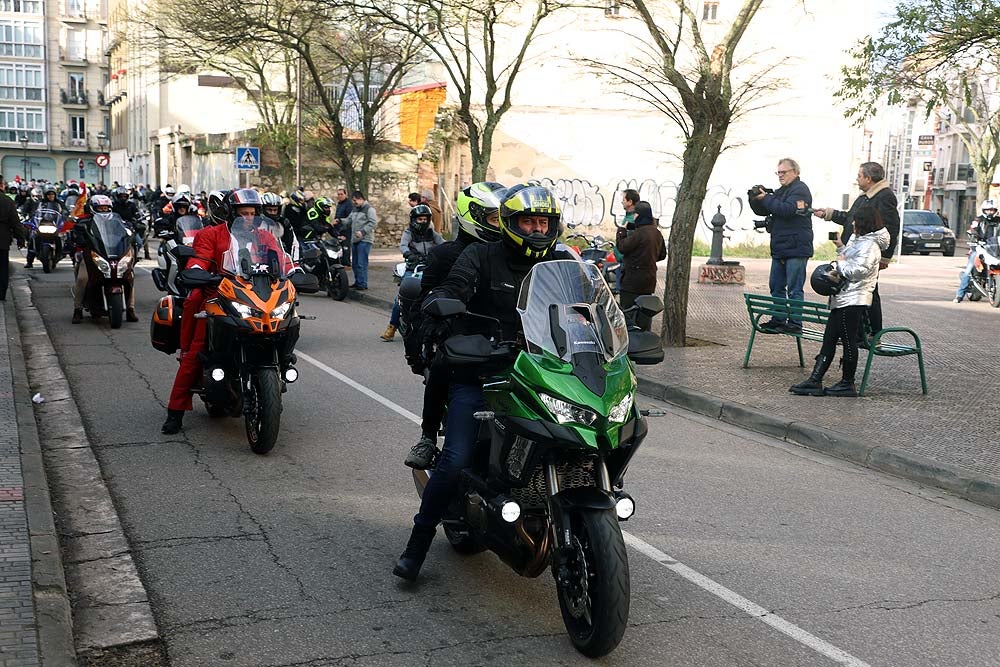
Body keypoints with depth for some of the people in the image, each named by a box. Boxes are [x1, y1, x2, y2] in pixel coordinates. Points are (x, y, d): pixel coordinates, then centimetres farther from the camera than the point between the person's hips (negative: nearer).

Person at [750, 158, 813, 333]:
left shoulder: (800, 189, -6)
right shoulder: (780, 191, 21)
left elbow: (787, 209, -21)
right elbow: (762, 211, 21)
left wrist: (765, 198, -13)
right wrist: (755, 199, 1)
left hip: (796, 248, -9)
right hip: (779, 248, 9)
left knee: (794, 288, -8)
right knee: (776, 286, 11)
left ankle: (795, 323, -6)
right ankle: (778, 320, 18)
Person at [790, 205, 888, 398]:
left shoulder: (869, 245, -13)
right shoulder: (858, 241, 20)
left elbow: (856, 271, -21)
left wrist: (842, 262, -8)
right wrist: (841, 248, 12)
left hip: (853, 301, -11)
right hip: (842, 299, 11)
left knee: (849, 342, -3)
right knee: (829, 340, 6)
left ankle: (847, 383, 5)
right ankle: (815, 380, 6)